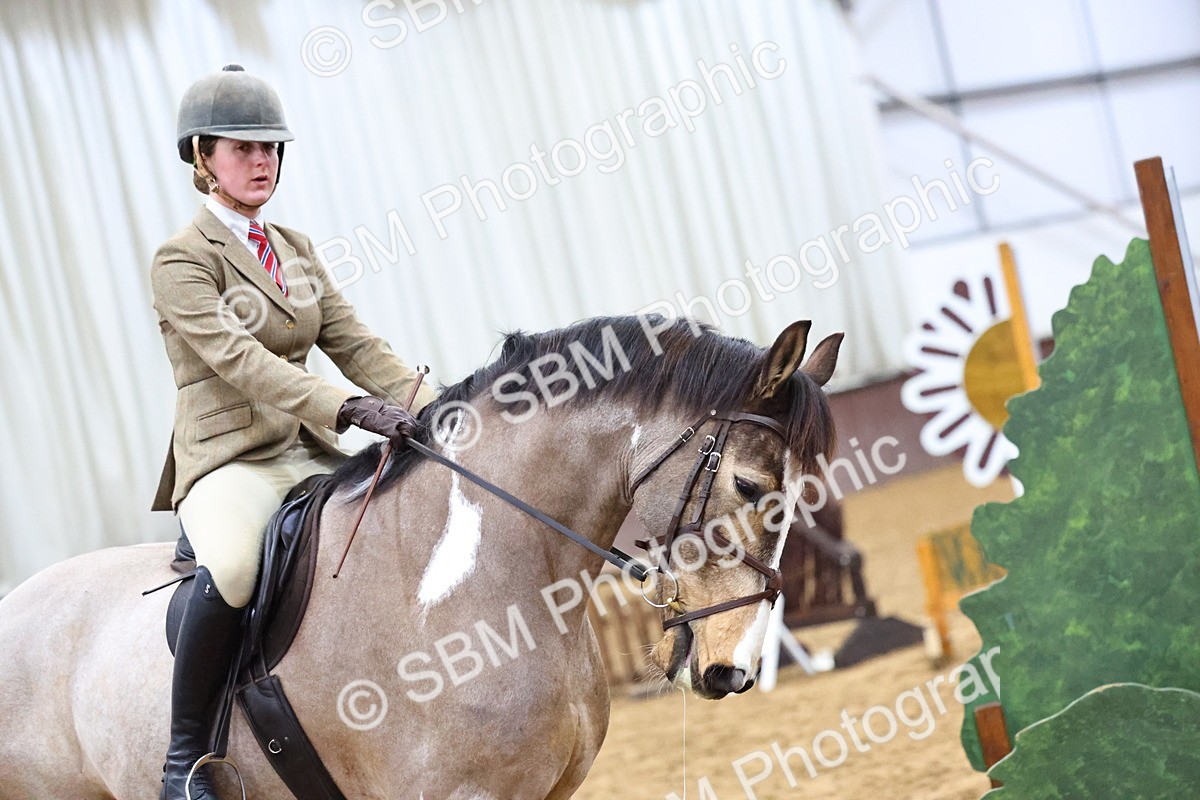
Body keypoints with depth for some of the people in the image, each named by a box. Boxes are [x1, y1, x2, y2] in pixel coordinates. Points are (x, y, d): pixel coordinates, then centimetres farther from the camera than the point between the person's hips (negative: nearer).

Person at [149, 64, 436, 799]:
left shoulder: (296, 250, 15)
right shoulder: (181, 261, -6)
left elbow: (356, 344, 7)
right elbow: (239, 360, -21)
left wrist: (437, 408, -9)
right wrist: (348, 409, -33)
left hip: (308, 455, 7)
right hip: (229, 463, -7)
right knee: (232, 567, -38)